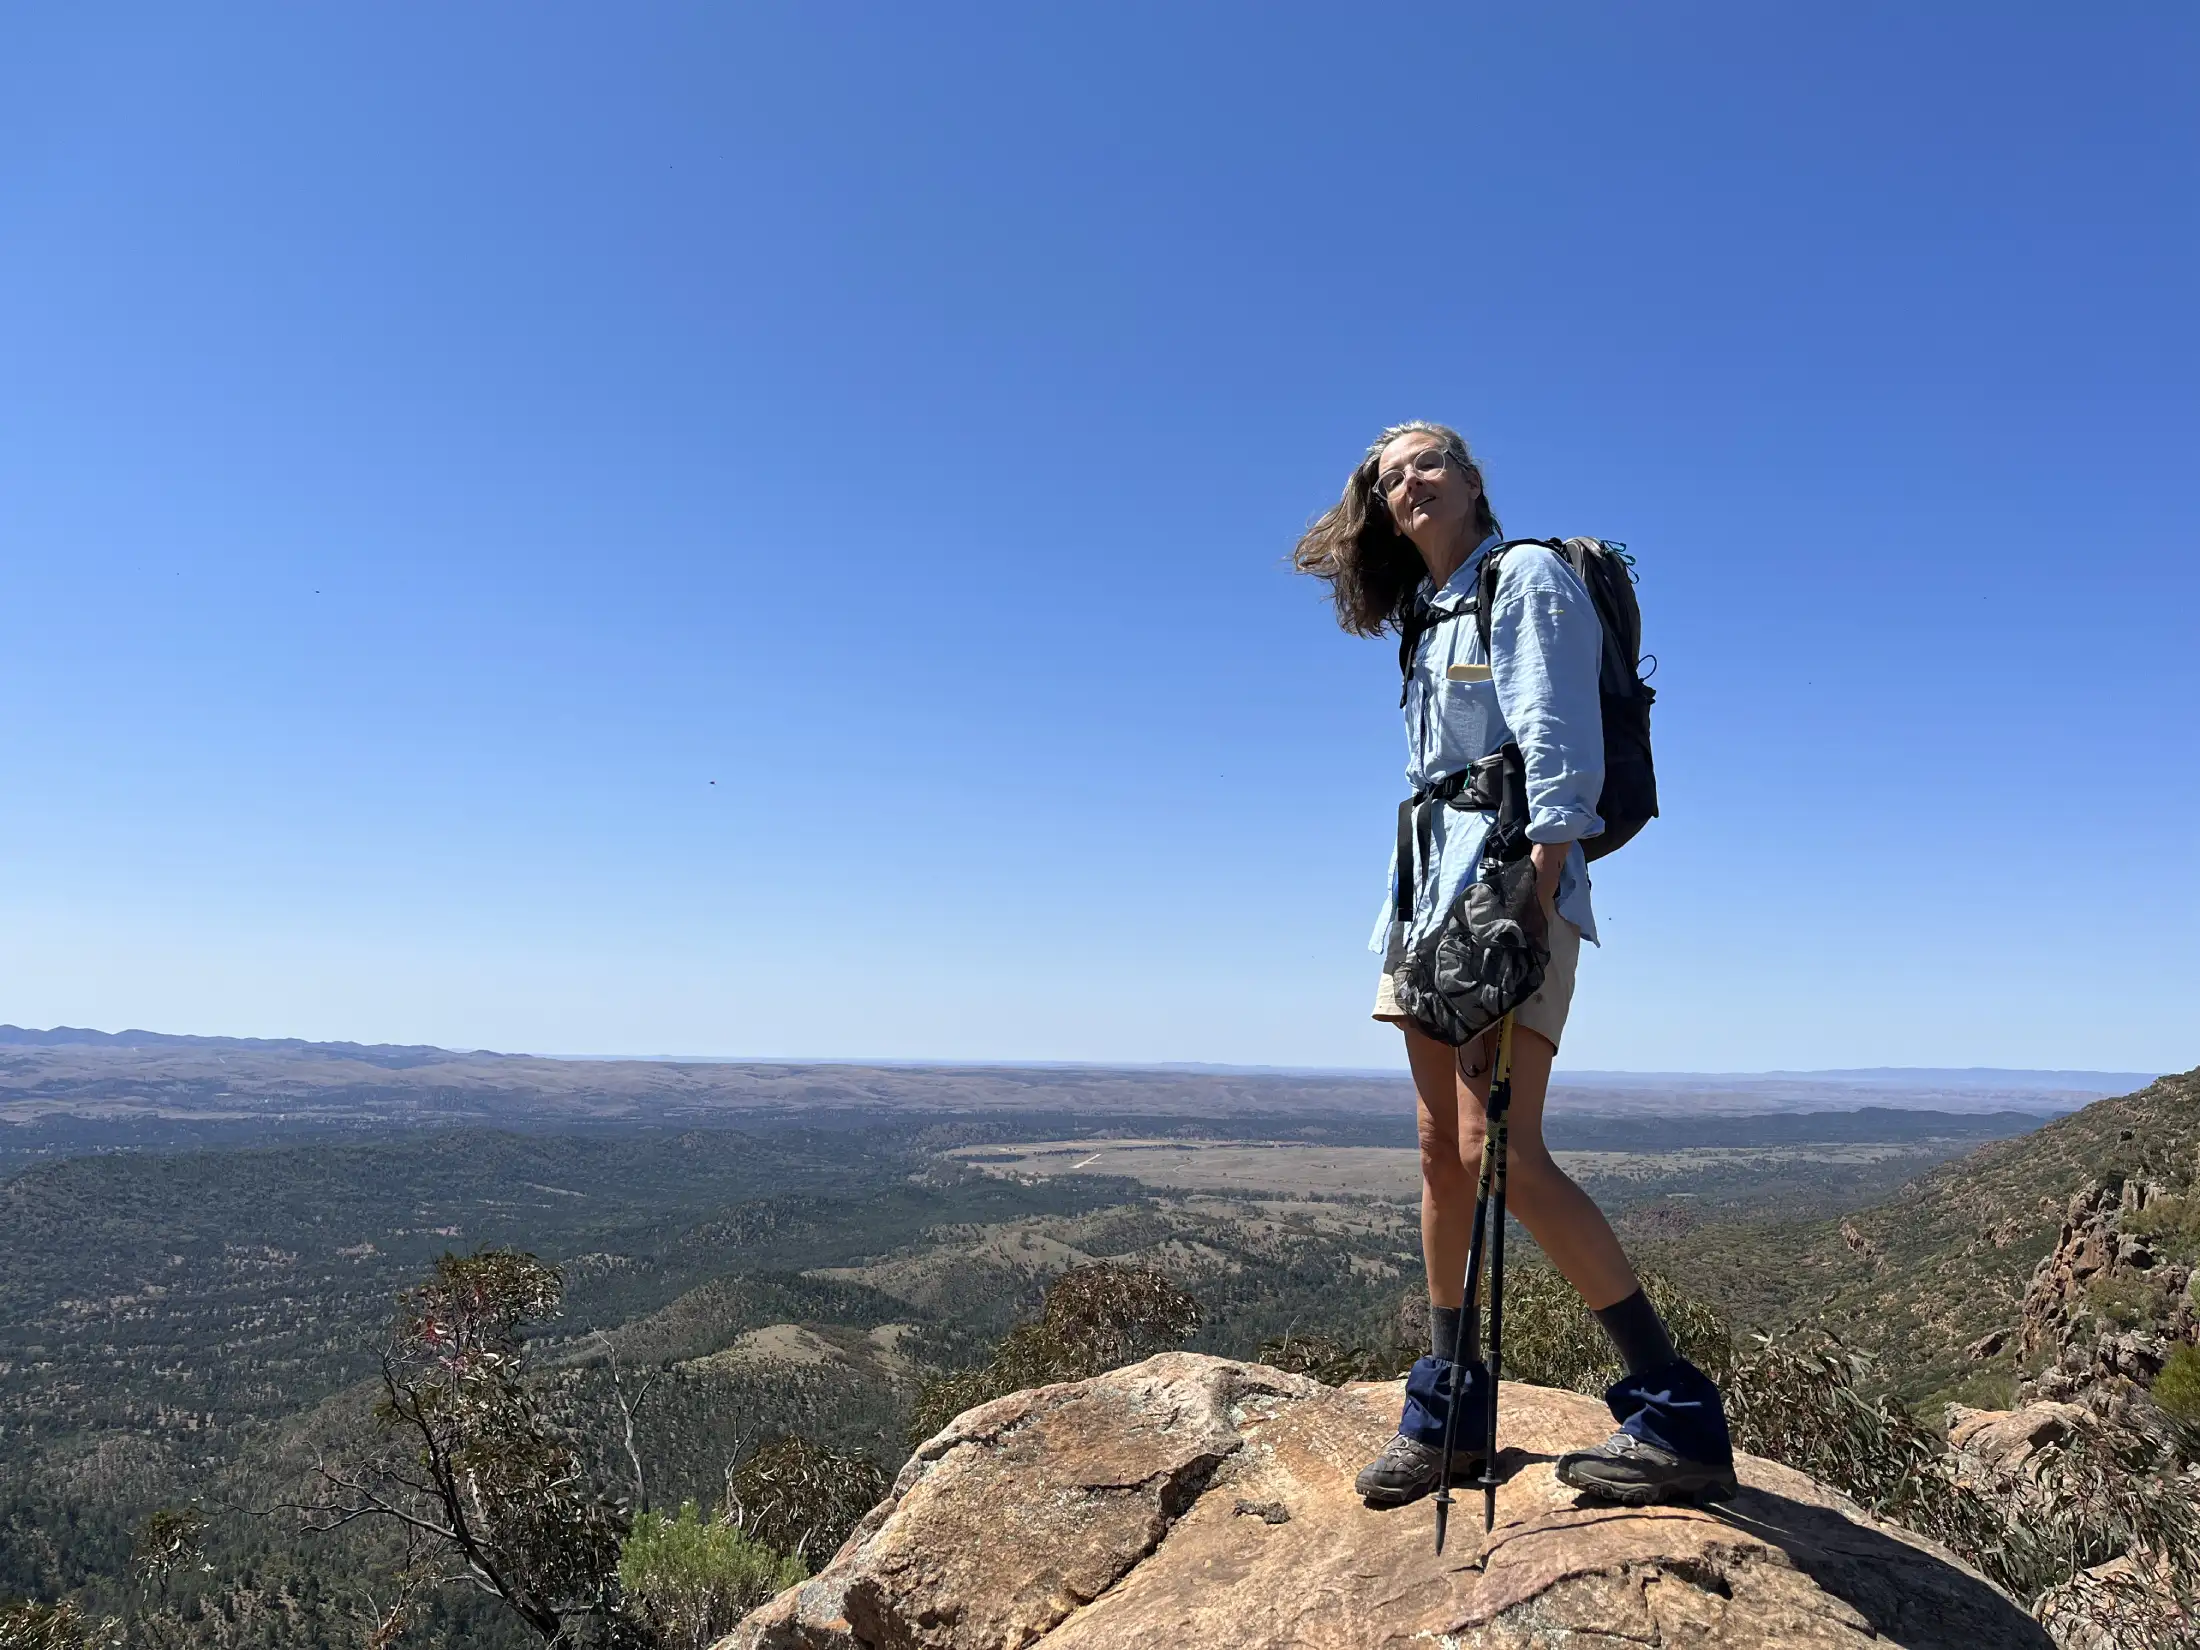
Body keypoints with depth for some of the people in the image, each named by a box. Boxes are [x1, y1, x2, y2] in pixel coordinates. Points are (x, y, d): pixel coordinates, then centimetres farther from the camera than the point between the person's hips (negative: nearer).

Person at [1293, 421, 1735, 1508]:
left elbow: (1558, 747, -12)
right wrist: (1416, 896, 15)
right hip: (1430, 883, 8)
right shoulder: (1425, 616, 22)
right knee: (1443, 1154, 8)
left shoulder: (1527, 577, -1)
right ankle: (1447, 1412, 17)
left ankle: (1678, 1417, -9)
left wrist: (1536, 897, -22)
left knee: (1503, 1154, -17)